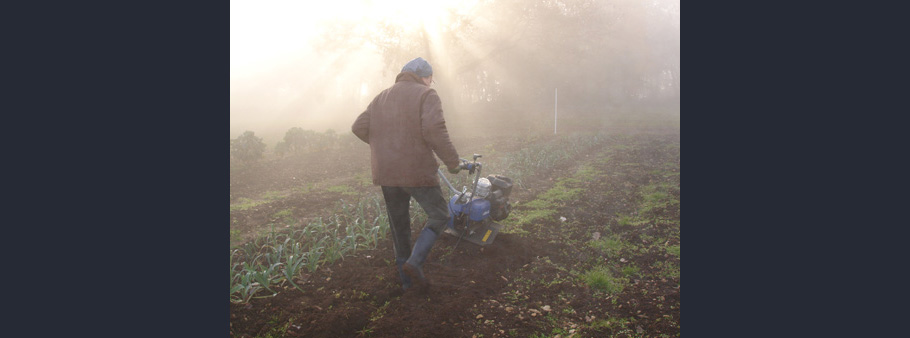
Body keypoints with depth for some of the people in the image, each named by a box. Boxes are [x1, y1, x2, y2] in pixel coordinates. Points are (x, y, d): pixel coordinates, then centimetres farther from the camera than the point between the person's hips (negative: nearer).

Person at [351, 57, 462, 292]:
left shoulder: (381, 98, 16)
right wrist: (452, 161, -12)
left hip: (385, 173, 6)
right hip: (416, 170, -6)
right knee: (439, 215, 8)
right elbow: (434, 130, -20)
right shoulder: (426, 95, -4)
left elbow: (359, 127, 12)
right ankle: (415, 262, -9)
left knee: (399, 224, 16)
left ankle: (407, 279, 23)